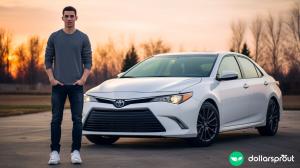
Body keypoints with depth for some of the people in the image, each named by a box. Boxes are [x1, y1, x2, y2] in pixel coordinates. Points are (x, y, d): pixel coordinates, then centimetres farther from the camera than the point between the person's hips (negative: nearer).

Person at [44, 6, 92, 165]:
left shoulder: (83, 38, 3)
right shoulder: (54, 37, 5)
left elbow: (88, 62, 3)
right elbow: (48, 59, 7)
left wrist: (83, 79, -10)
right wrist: (51, 78, -5)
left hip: (76, 86, 0)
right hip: (58, 85, 1)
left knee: (77, 120, -2)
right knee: (56, 120, 1)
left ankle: (75, 152, 5)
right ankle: (55, 152, 6)